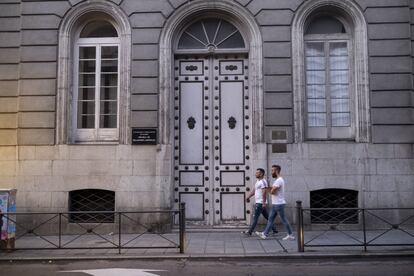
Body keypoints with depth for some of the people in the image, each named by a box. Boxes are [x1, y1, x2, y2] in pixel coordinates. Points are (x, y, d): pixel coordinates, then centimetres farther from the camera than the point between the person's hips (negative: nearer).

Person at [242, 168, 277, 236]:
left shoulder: (263, 182, -14)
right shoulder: (258, 181, 17)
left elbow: (264, 193, -21)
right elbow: (254, 191, 22)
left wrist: (264, 203, -26)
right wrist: (248, 197, 15)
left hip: (260, 203, -10)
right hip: (257, 202, 10)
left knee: (255, 217, -7)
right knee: (267, 216, 13)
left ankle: (249, 232, -4)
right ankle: (274, 229, 19)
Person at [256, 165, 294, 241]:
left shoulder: (279, 180, -19)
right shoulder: (277, 180, 15)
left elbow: (272, 191, -23)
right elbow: (273, 190, 17)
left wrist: (270, 189, -3)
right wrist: (271, 188, -2)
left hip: (279, 204, -10)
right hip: (275, 204, 10)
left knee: (284, 220, -1)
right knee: (270, 219, 10)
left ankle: (290, 235, 9)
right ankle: (265, 234, 14)